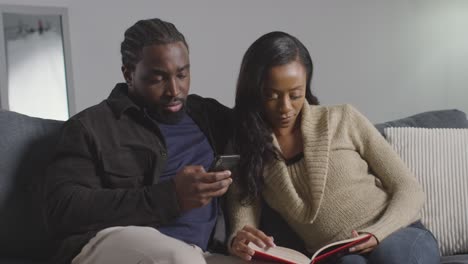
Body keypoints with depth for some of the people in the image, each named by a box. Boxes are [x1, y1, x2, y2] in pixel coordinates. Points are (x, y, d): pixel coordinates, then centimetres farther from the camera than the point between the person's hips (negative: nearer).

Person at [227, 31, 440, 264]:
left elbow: (409, 190, 3)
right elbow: (241, 231, -2)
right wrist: (239, 241, -27)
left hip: (402, 236, 0)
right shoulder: (244, 151, 5)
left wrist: (377, 233, -16)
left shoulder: (343, 119, 0)